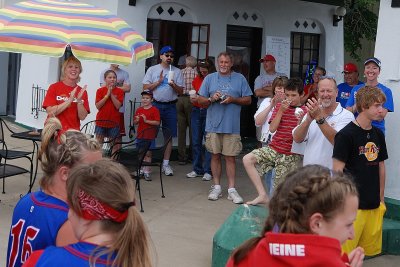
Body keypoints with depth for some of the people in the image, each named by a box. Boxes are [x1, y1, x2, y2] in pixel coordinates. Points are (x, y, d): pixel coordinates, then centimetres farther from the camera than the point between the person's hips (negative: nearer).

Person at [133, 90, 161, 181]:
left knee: (148, 154, 0)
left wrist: (146, 120, -20)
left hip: (149, 136, -4)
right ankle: (141, 170, 19)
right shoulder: (139, 110, 9)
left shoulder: (154, 110, -5)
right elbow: (134, 122, 14)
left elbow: (157, 122, -13)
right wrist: (137, 120, -9)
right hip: (140, 135, 4)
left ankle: (147, 172, 5)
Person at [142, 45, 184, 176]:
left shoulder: (177, 71, 7)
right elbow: (145, 88, -2)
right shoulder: (152, 70, 4)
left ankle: (166, 164, 12)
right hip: (155, 105, -2)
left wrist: (174, 85, -15)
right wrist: (159, 81, -10)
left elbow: (181, 91, 4)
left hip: (170, 106, 2)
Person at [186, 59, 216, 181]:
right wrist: (192, 99, -2)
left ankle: (208, 171, 4)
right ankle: (197, 169, 18)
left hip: (209, 112, -5)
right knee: (196, 141, 8)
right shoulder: (197, 79, 10)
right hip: (196, 111, 6)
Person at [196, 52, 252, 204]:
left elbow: (248, 100, 5)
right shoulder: (209, 78, 9)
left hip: (232, 126, -1)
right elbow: (200, 100, 8)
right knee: (215, 156, 6)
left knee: (230, 157, -1)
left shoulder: (240, 79, 7)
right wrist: (211, 99, -11)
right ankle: (216, 187, 16)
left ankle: (231, 190, 3)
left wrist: (233, 99, -11)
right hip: (213, 125, 1)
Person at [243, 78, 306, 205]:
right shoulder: (280, 106, 7)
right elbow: (272, 128, -2)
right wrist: (281, 111, -10)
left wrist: (300, 120, -23)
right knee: (247, 159, -16)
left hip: (290, 155, -3)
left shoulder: (304, 111, -1)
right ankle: (262, 195, -13)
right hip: (273, 149, 3)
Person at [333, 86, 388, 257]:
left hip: (374, 205, 7)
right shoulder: (346, 134, -11)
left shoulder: (378, 135, 9)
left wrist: (381, 198, 18)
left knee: (371, 251, 12)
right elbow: (338, 170, -11)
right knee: (344, 254, -4)